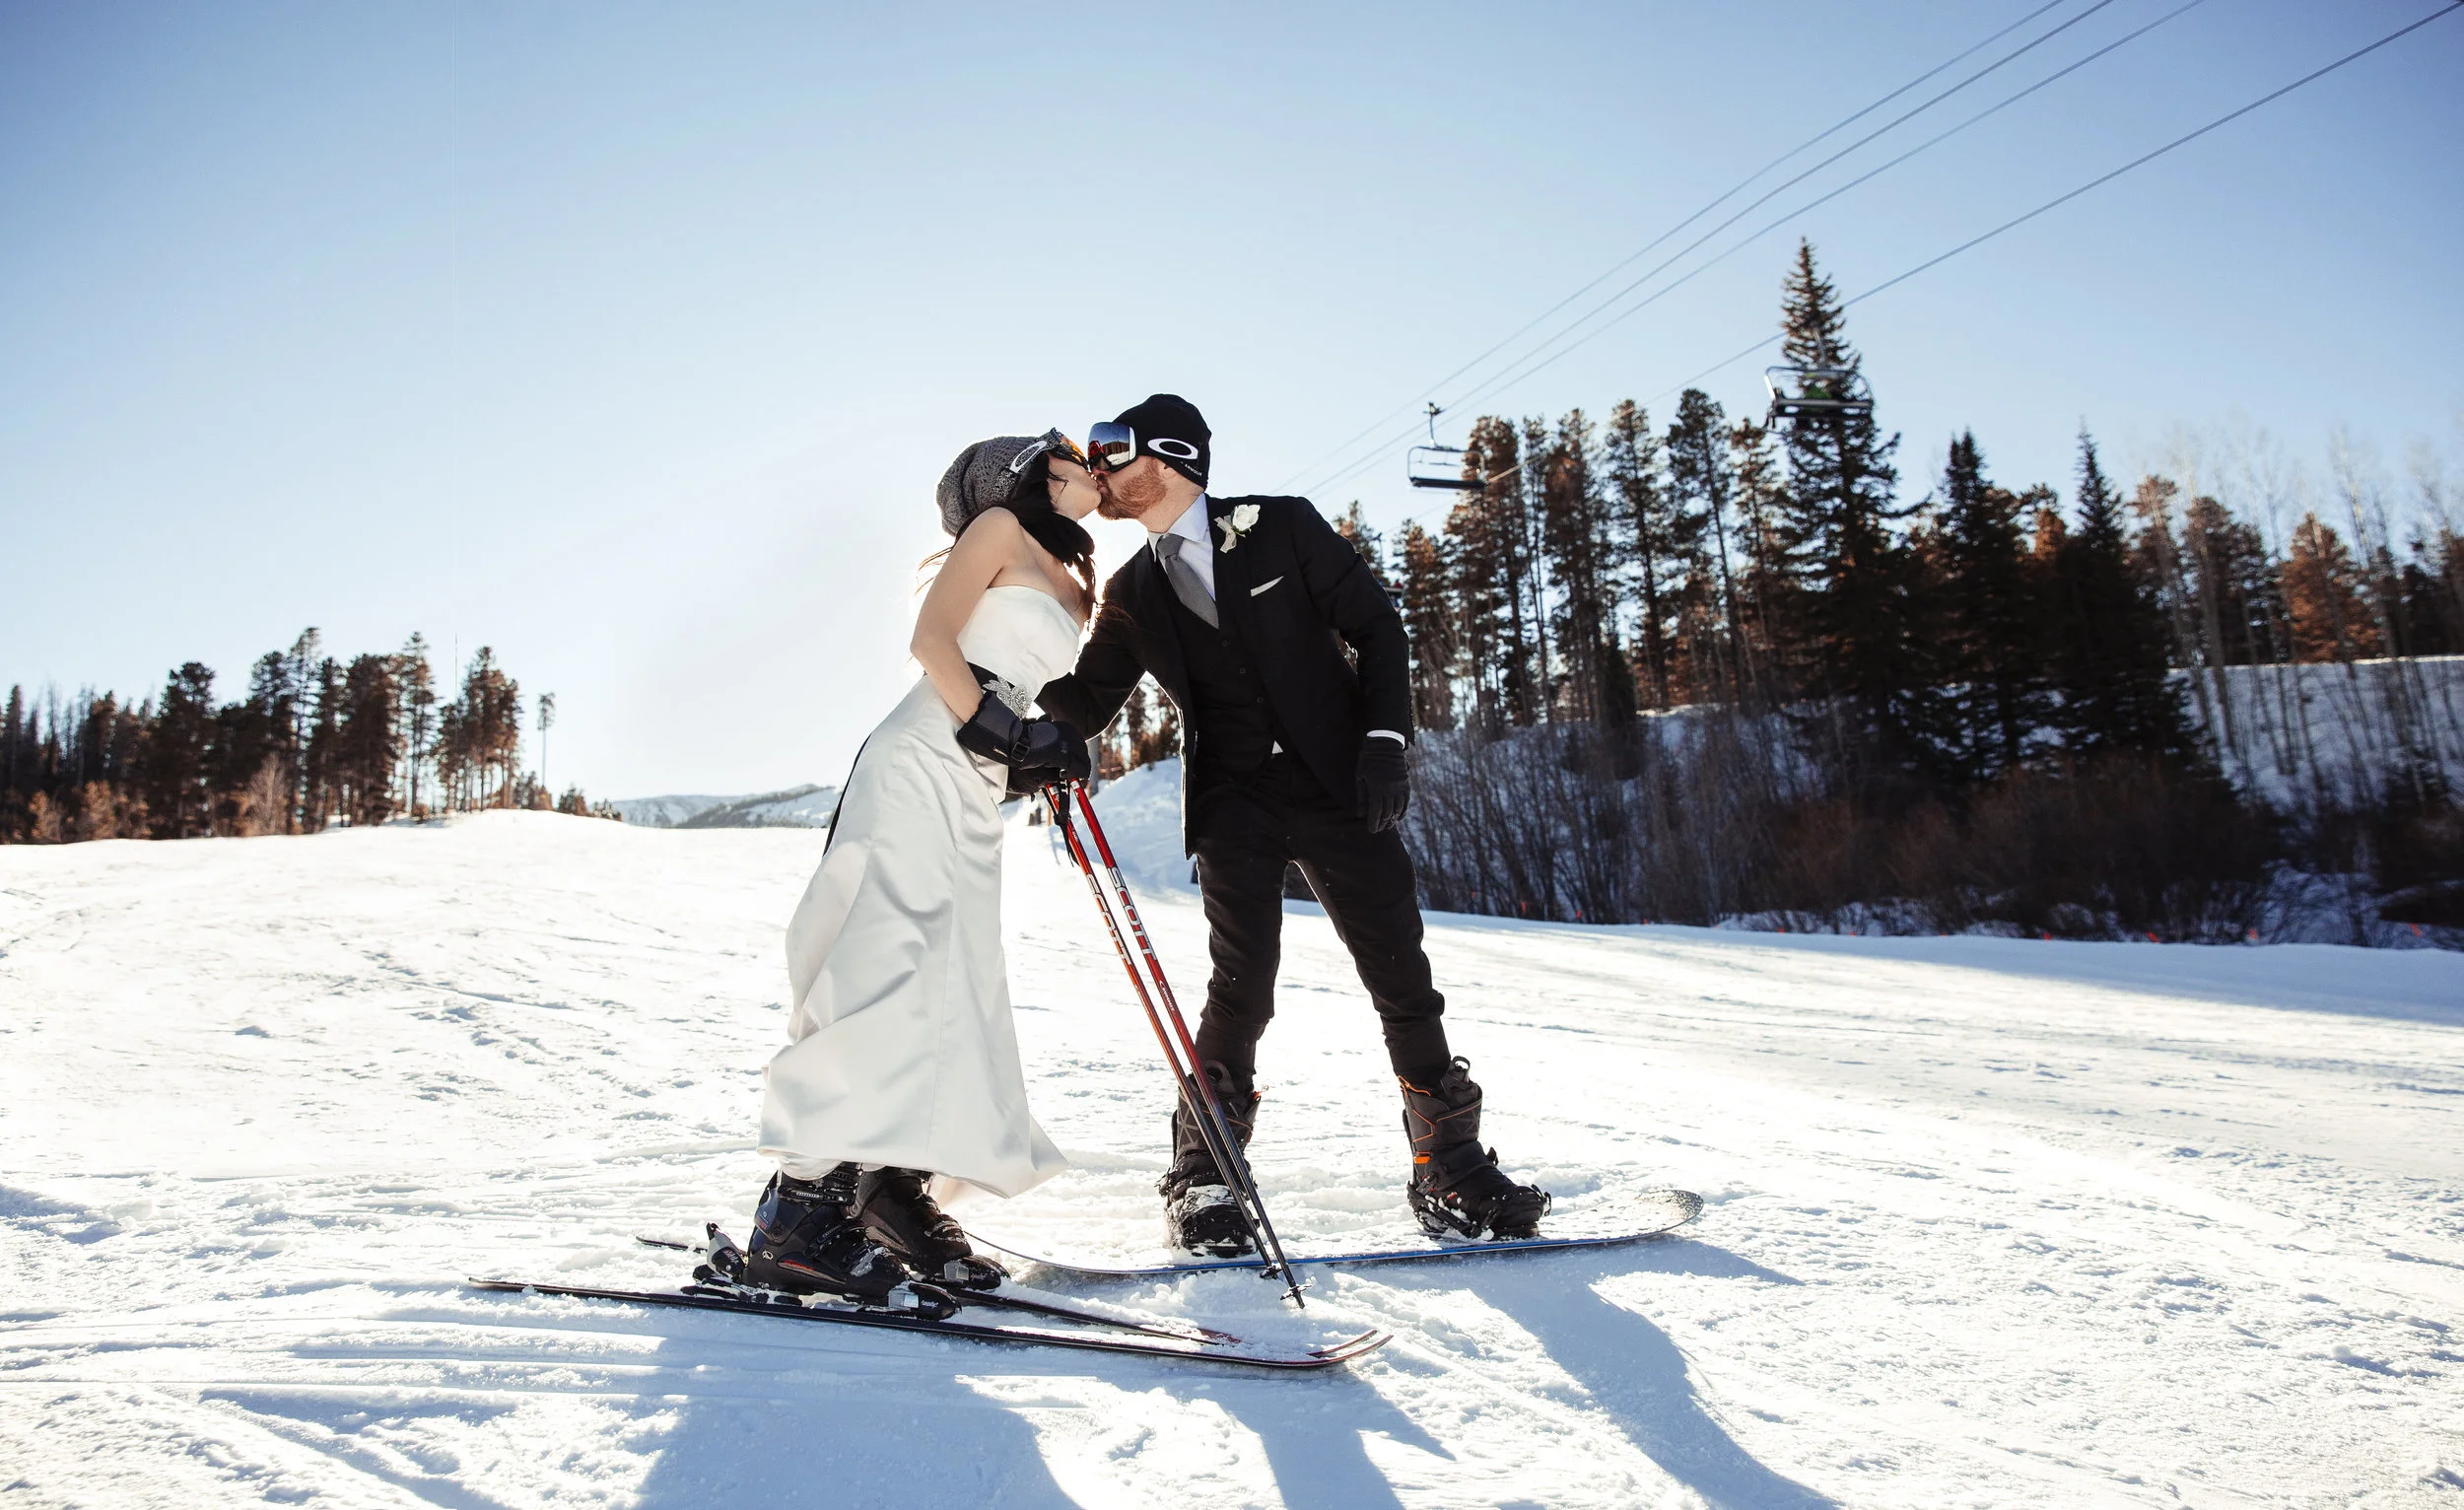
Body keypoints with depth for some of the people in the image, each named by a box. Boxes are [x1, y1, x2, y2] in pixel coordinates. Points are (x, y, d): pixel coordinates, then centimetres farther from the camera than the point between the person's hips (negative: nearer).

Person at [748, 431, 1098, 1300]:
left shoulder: (1074, 591, 24)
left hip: (976, 792, 8)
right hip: (924, 764, -8)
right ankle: (801, 1214, -14)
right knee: (894, 970, -16)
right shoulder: (1000, 527, 4)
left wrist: (1046, 757, 5)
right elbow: (931, 638, -8)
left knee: (959, 995, 4)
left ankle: (894, 1195, 10)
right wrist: (999, 729, -16)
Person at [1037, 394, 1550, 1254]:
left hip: (1337, 787, -1)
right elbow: (1086, 704, 14)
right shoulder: (1132, 594, 10)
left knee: (1401, 974, -1)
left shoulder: (1282, 529, 0)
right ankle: (1202, 1178, -1)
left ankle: (1449, 1167, 13)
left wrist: (1384, 741, -10)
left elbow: (1376, 627, 1)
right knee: (1243, 979, -15)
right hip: (1232, 803, 1)